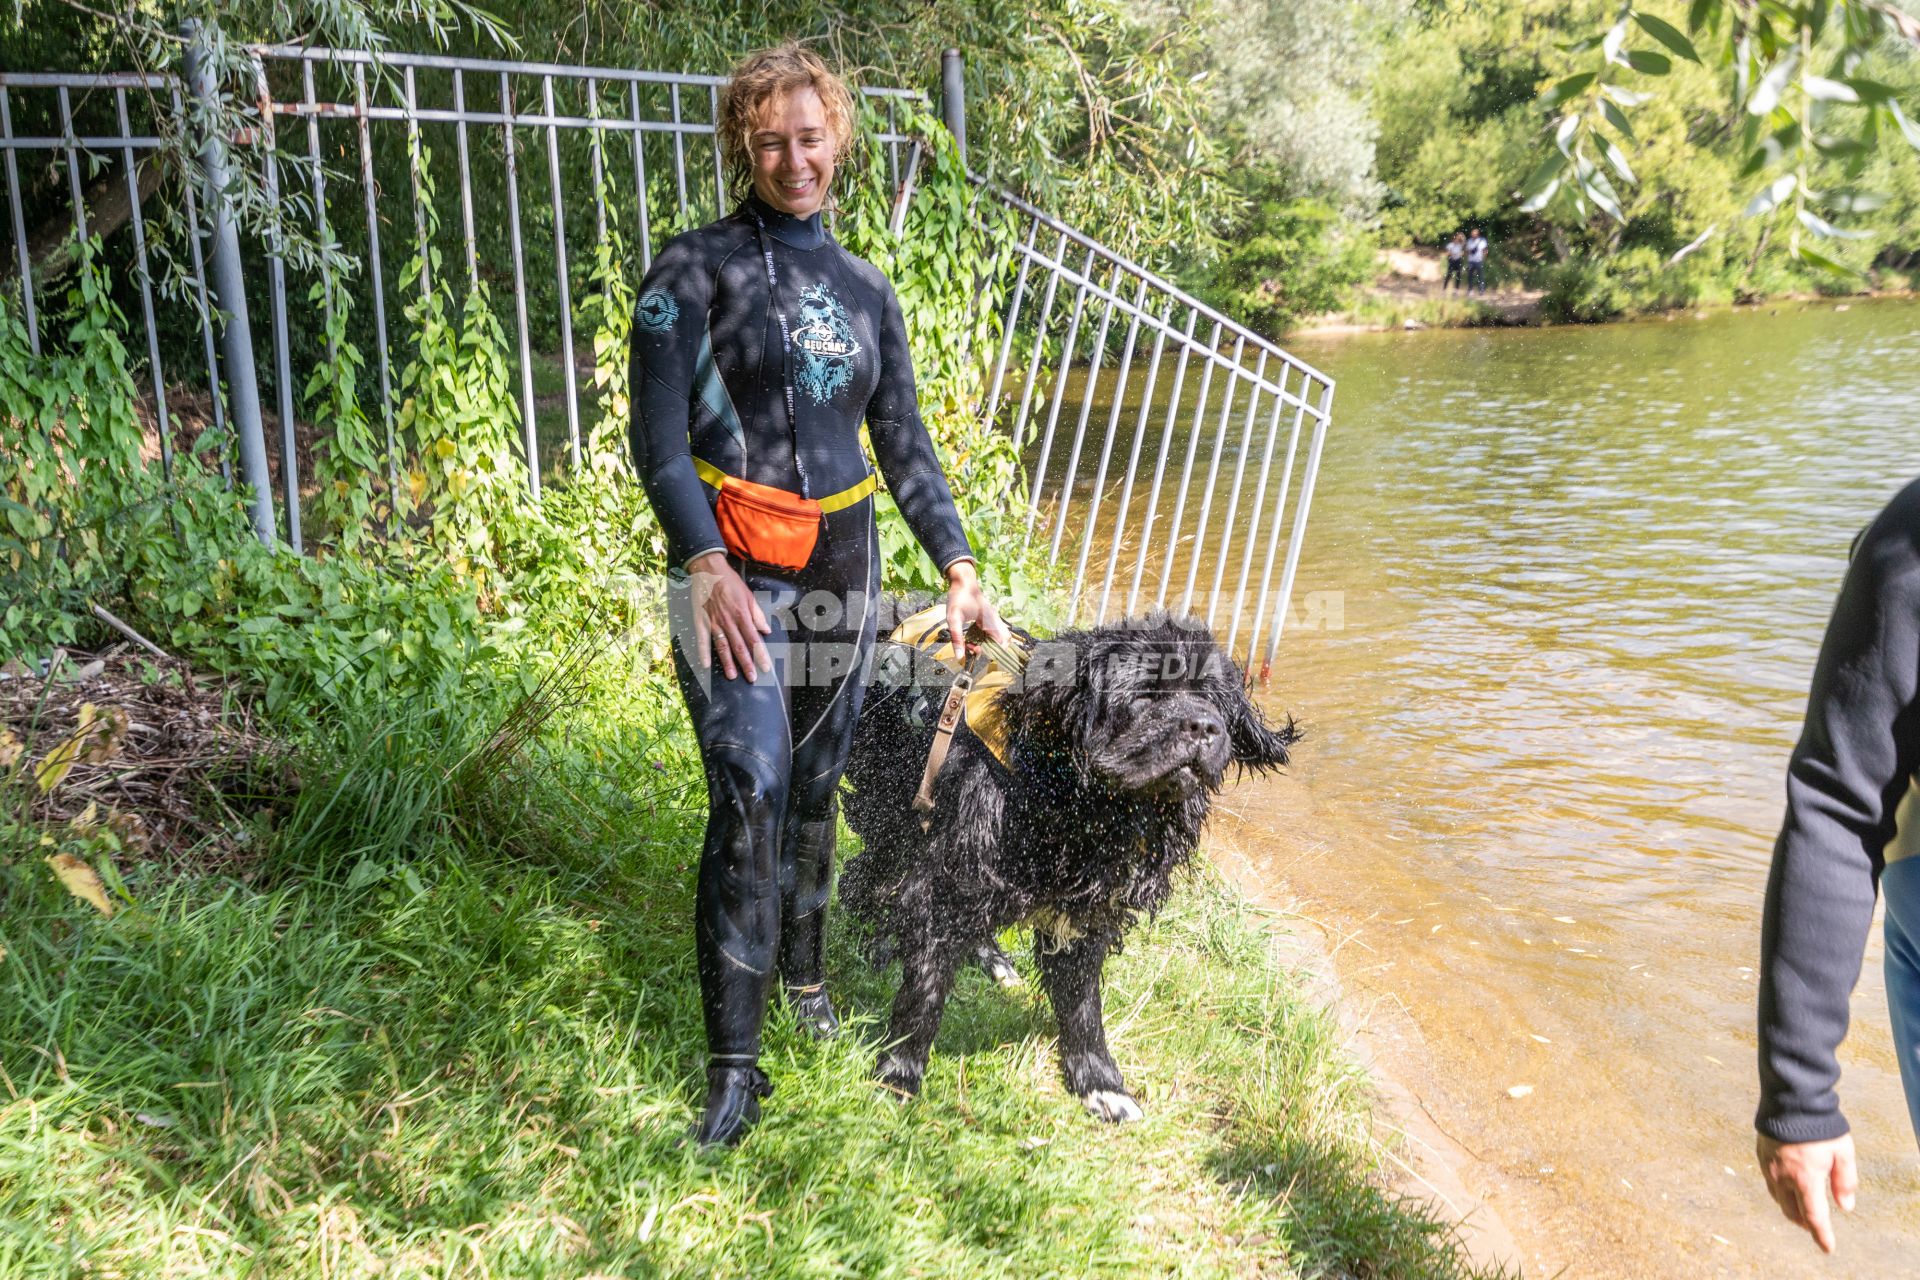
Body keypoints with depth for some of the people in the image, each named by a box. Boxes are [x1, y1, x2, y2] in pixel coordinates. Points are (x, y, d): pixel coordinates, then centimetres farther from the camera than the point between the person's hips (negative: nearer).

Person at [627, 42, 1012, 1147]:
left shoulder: (866, 290, 12)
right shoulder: (694, 271, -3)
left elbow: (906, 446, 14)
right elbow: (659, 440, -8)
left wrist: (961, 569, 6)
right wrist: (707, 566, -20)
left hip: (843, 569, 5)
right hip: (735, 571, -5)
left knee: (817, 788, 13)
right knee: (749, 793, -15)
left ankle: (804, 971, 35)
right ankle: (735, 1062, -7)